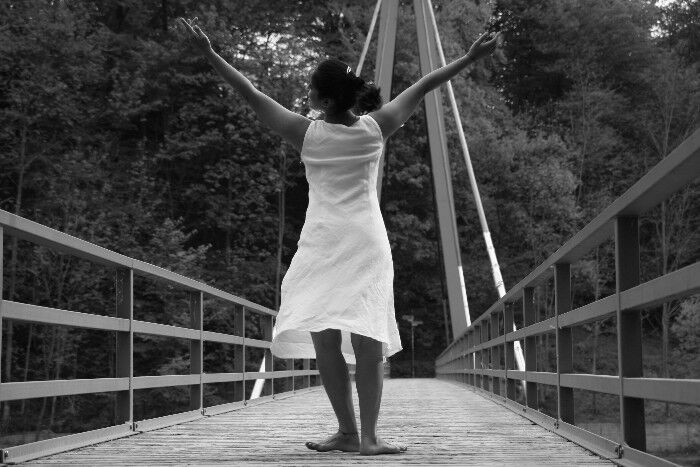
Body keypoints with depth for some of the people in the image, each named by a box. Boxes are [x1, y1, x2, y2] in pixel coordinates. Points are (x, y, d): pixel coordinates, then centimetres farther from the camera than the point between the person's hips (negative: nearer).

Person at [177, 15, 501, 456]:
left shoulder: (307, 134, -7)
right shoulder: (377, 128, -1)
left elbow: (251, 93, -2)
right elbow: (424, 85, 8)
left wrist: (209, 53, 4)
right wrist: (471, 57, 17)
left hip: (322, 240, -2)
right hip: (367, 241, 2)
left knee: (324, 334, -3)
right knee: (367, 336, -2)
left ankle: (349, 431, -8)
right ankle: (368, 436, -7)